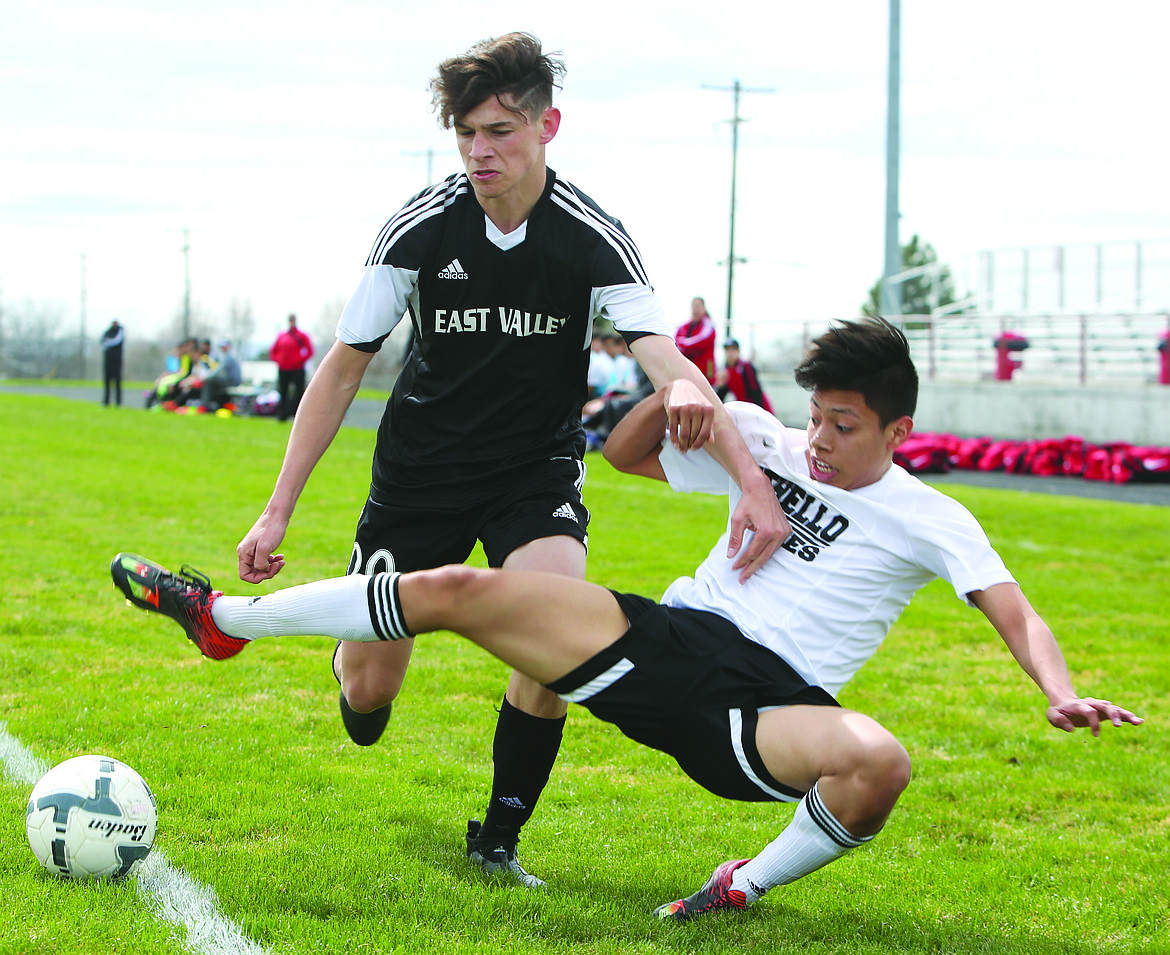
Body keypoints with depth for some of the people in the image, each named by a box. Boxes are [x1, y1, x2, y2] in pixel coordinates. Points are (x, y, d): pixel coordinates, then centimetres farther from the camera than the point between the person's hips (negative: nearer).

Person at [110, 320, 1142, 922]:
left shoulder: (930, 521, 4)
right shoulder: (771, 444, 15)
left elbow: (1015, 613, -6)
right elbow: (626, 453, 23)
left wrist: (1063, 692, -26)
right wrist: (676, 391, 2)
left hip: (766, 702, -3)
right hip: (667, 638, 4)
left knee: (879, 761, -38)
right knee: (456, 589, -10)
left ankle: (748, 887, -11)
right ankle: (226, 618, 2)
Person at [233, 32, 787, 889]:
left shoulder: (593, 239, -17)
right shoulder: (421, 229, -14)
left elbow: (665, 359, -29)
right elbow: (343, 368, -7)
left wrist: (750, 477, -46)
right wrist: (278, 511, -11)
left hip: (539, 469, -1)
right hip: (420, 469, 1)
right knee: (368, 689, 0)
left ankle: (498, 841, -2)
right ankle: (360, 667, 42)